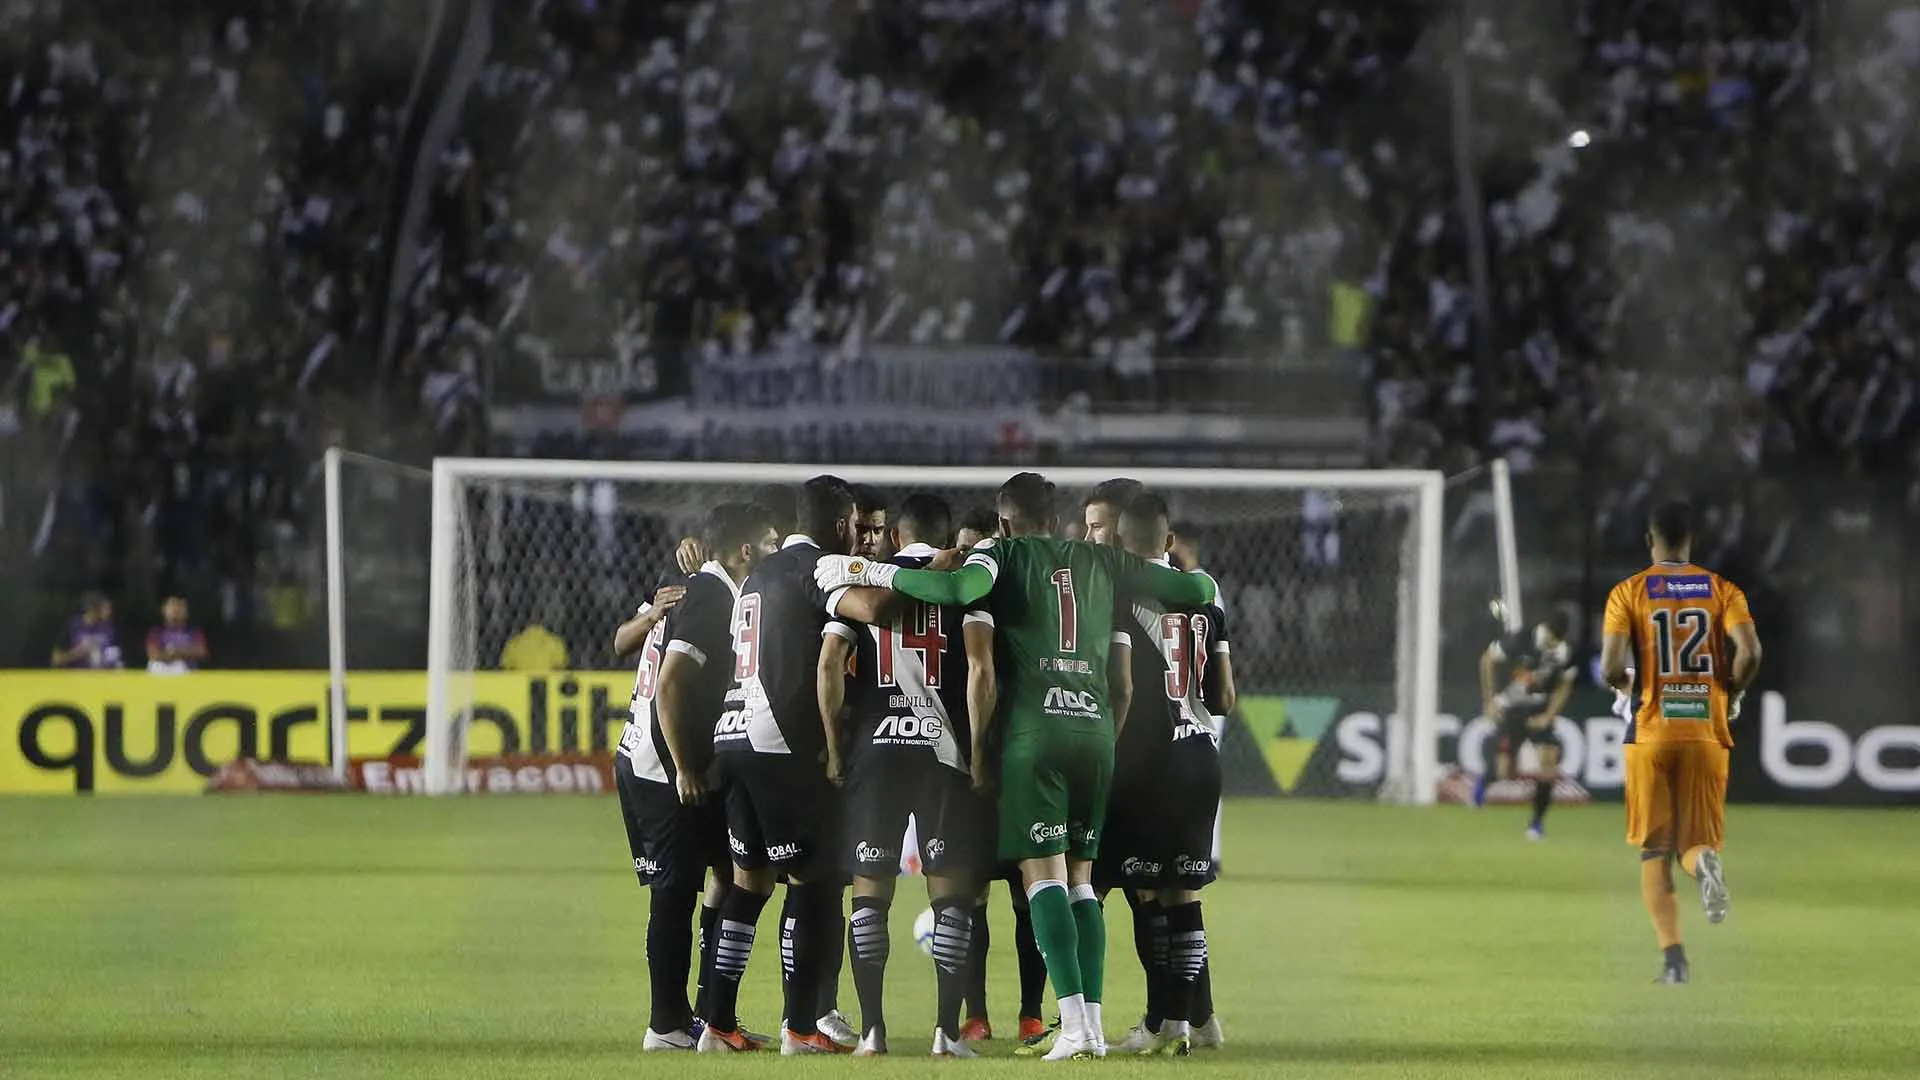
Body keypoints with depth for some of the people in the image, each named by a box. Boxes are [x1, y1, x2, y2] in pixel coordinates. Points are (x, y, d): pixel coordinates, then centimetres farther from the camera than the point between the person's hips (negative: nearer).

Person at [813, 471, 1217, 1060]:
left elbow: (960, 587, -20)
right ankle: (1093, 1023, 4)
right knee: (1080, 878, 11)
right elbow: (1199, 589, 21)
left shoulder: (1003, 554, 4)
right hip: (1095, 728, 4)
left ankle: (1074, 1018, -19)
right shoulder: (1101, 562, 17)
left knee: (1044, 874, -7)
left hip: (1034, 731, -4)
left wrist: (872, 572, -10)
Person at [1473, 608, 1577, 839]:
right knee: (1504, 772, -7)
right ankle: (1486, 778, 33)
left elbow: (1564, 686, 6)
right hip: (1511, 709, -3)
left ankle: (1537, 822, -1)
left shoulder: (1565, 651, -9)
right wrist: (1490, 701, -7)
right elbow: (1488, 659, -7)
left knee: (1549, 761, -17)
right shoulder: (1520, 641, -21)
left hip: (1540, 711, 3)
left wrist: (1549, 716, -7)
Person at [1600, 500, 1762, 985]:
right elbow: (1749, 652, -10)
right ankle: (1704, 864, -30)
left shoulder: (1629, 592, 0)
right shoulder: (1722, 590, 4)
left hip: (1650, 732, -1)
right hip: (1706, 730, 1)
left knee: (1655, 851, 7)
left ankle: (1673, 957, -5)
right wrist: (1731, 695, 8)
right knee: (1697, 840, 9)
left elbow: (1611, 666, -11)